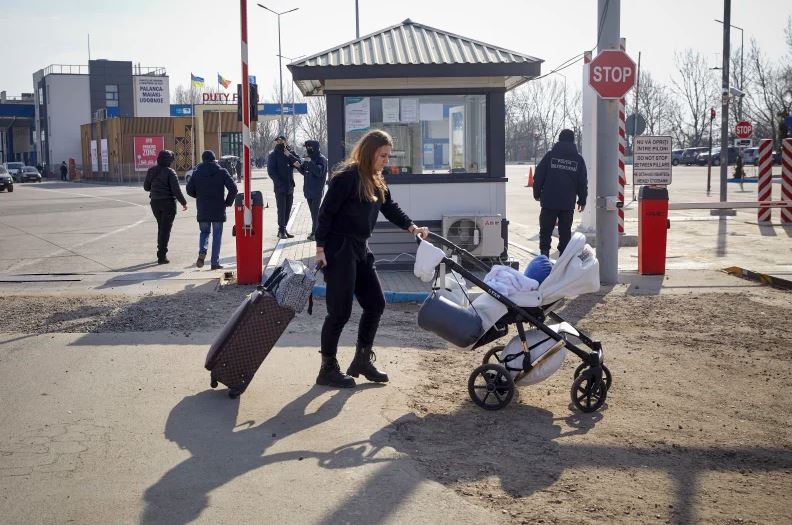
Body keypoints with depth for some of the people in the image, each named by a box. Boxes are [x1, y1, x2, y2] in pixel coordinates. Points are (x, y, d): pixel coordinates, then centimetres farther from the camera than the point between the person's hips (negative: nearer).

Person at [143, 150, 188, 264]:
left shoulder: (151, 171, 4)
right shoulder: (170, 172, -13)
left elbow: (146, 187, 10)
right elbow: (176, 190, -16)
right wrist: (184, 202, -7)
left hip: (155, 202, 5)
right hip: (168, 203, -5)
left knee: (161, 227, 20)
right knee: (166, 228, -1)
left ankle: (161, 252, 23)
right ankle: (162, 256, -4)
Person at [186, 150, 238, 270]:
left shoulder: (197, 173, 2)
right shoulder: (222, 172, -3)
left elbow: (189, 190, 3)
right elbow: (233, 189, -10)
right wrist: (228, 202, 4)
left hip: (203, 210, 2)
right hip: (218, 210, -1)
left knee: (204, 232, 18)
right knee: (217, 235, 7)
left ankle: (202, 252, -9)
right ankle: (215, 262, 5)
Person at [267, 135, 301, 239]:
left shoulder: (290, 153, 10)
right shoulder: (274, 155, -4)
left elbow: (299, 163, -3)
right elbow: (271, 171, -8)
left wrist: (289, 156, -15)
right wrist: (279, 182, -15)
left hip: (290, 187, 5)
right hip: (280, 187, -5)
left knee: (287, 209, 9)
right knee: (281, 209, -5)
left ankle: (283, 230, 18)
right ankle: (281, 230, 0)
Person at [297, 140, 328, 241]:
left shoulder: (321, 159, -9)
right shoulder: (309, 158, 14)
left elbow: (319, 172, -22)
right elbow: (304, 172, 21)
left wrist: (310, 162, -24)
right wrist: (301, 165, 1)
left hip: (317, 190, -8)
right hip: (309, 190, 8)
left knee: (315, 212, -8)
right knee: (313, 212, 12)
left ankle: (315, 233, -6)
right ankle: (314, 232, 19)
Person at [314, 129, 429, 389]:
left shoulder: (375, 181, 12)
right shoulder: (347, 176, -15)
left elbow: (390, 207, 15)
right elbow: (326, 212, -16)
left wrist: (412, 227, -1)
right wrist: (320, 248, -18)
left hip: (360, 250, 9)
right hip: (339, 250, -9)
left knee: (375, 303, 11)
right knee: (340, 310, -5)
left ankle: (362, 360, 25)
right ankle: (327, 369, 8)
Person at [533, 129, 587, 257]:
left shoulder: (550, 155, -1)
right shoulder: (578, 159, 4)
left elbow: (538, 176, -1)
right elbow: (582, 182, 7)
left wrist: (537, 193, 10)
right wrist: (582, 200, 15)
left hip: (549, 201, -1)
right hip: (568, 203, 1)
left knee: (545, 230, 6)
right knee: (565, 232, 8)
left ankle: (544, 253, -5)